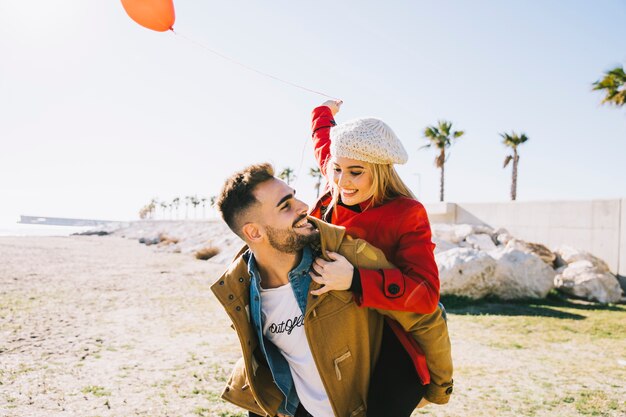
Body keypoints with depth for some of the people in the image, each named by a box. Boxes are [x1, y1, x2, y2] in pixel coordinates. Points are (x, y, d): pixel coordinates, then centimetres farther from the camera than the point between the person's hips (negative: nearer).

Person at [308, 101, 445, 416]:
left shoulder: (407, 214, -16)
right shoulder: (335, 196, -2)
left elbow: (426, 292, -24)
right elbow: (324, 143, 20)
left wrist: (354, 280, -35)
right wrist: (323, 112, 38)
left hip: (393, 341, -5)